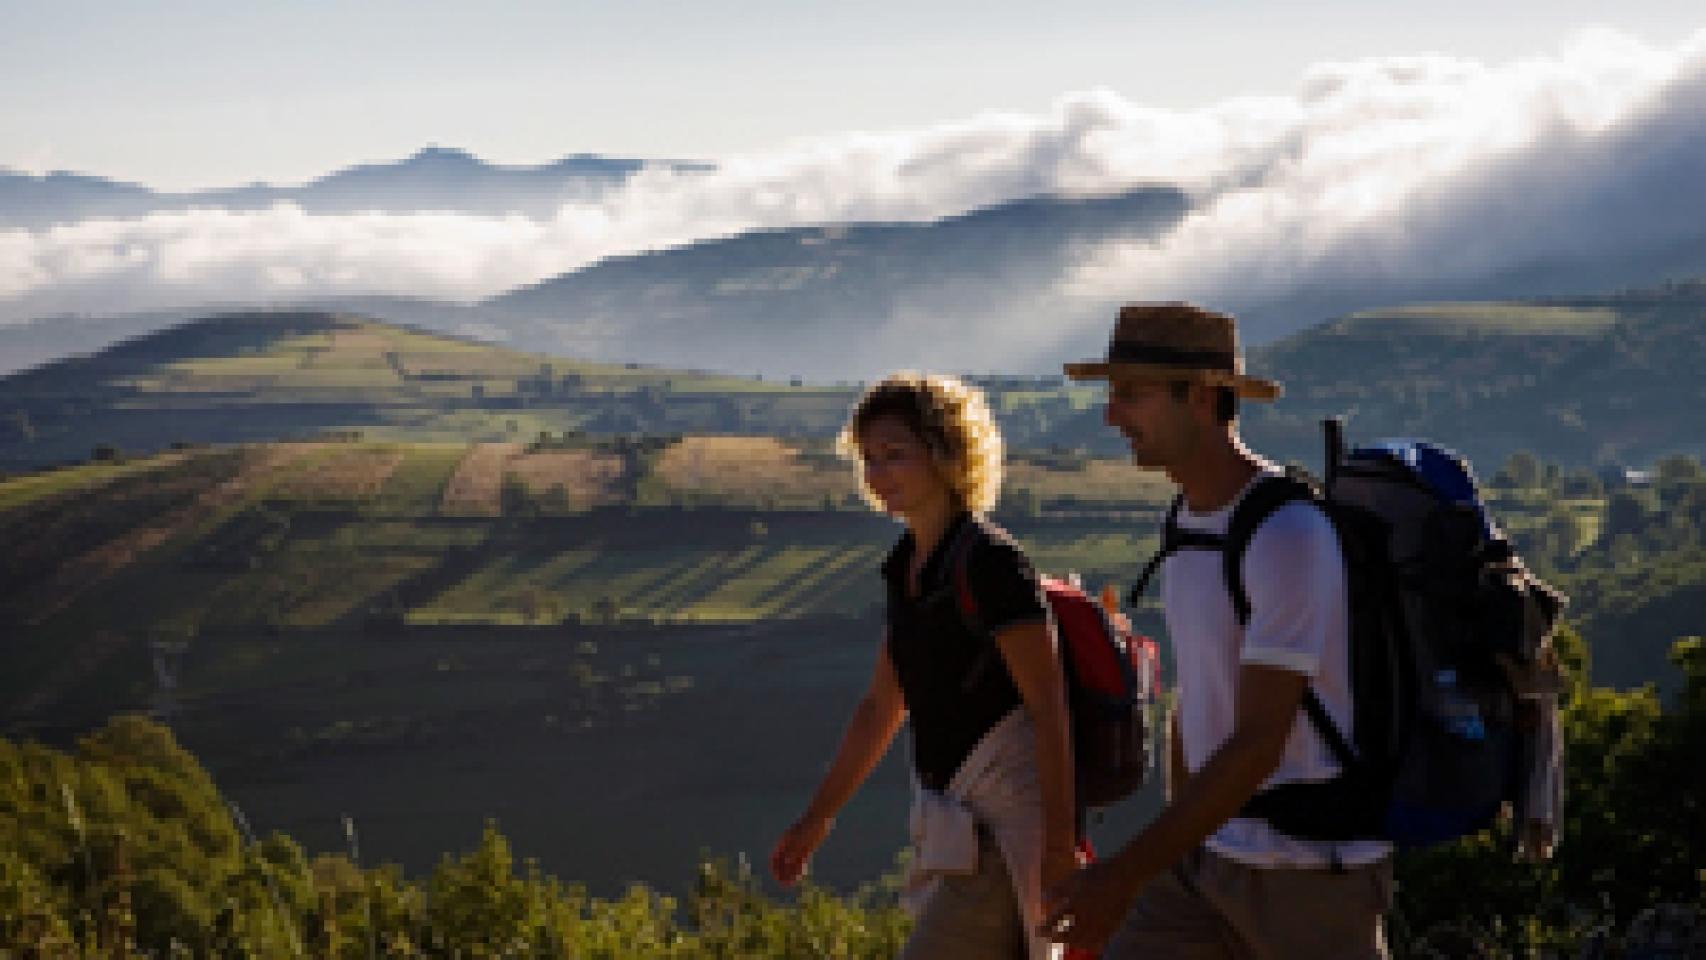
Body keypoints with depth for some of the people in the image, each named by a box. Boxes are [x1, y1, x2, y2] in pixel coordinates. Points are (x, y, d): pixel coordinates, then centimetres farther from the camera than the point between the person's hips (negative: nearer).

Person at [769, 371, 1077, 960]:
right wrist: (816, 819, 20)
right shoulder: (909, 566, 11)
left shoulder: (991, 564, -16)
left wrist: (1060, 845, -24)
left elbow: (1050, 707, -19)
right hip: (961, 827, 9)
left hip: (1009, 831, -9)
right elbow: (882, 706, 20)